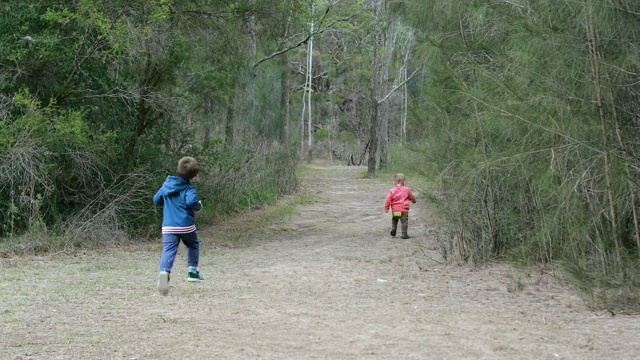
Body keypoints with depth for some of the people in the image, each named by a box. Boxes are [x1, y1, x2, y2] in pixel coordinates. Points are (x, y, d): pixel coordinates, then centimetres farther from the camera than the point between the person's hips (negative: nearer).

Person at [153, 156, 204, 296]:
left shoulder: (166, 184, 12)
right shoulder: (189, 188, -8)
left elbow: (156, 200, 19)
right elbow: (191, 202, -25)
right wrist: (199, 206, -4)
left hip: (168, 227, 3)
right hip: (186, 225, -3)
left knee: (168, 251, -9)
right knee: (193, 245, 24)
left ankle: (164, 272, -34)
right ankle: (192, 271, 24)